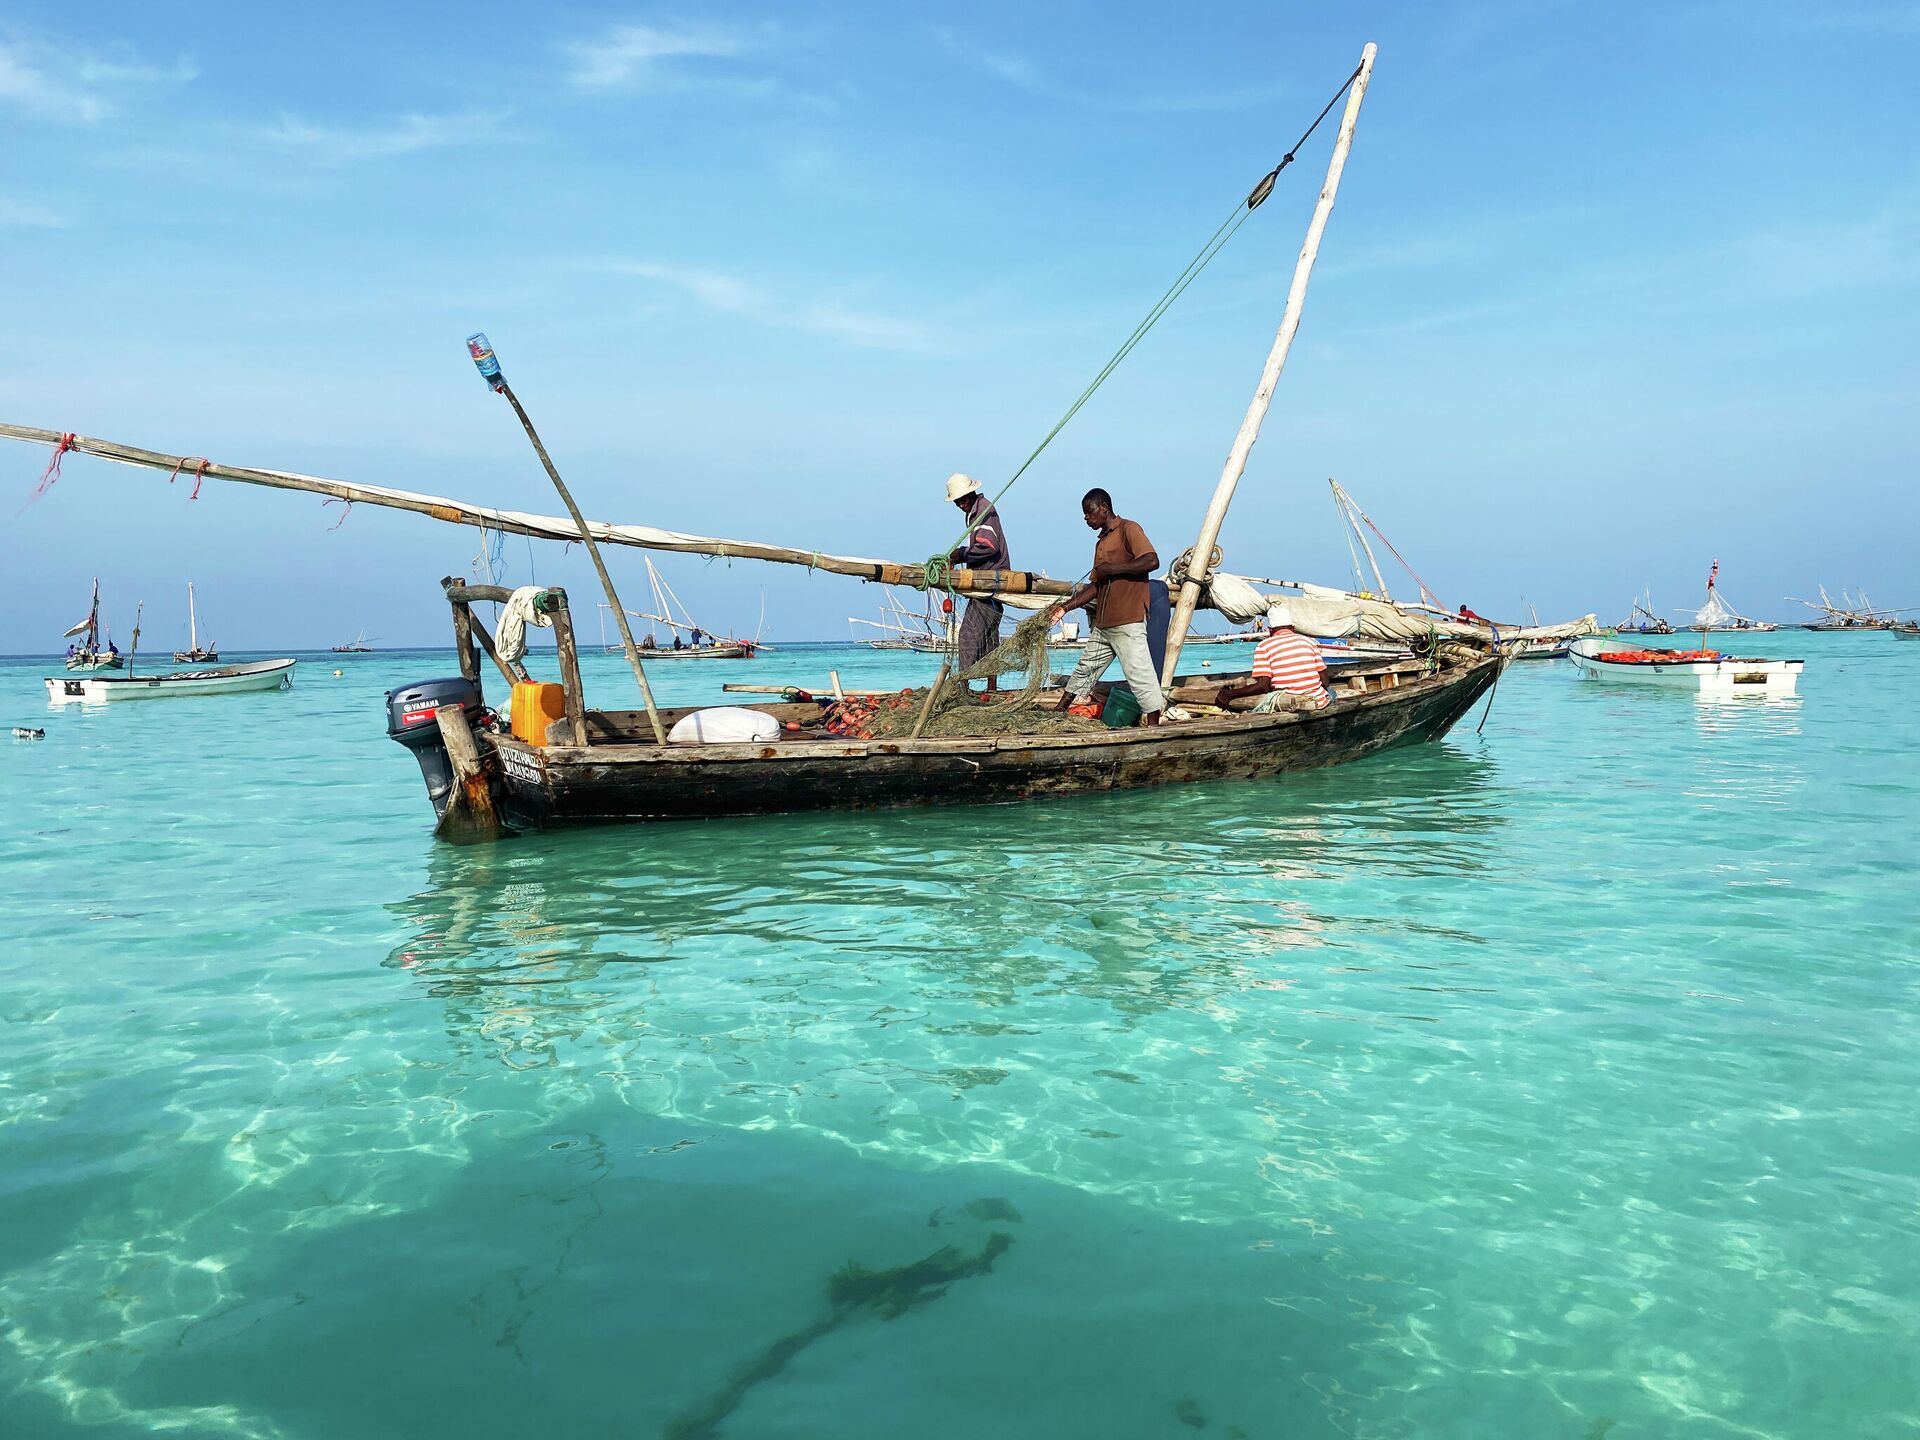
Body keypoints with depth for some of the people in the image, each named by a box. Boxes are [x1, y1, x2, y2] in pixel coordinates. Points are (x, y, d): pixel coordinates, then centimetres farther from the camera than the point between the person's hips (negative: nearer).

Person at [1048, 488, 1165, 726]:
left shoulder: (1128, 529, -6)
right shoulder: (1101, 541, 20)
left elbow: (1152, 561, -21)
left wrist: (1112, 569, -18)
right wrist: (1065, 607, 14)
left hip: (1128, 623, -9)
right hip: (1102, 623, 9)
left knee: (1139, 673, -10)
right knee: (1085, 668, 18)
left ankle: (1154, 726, -6)